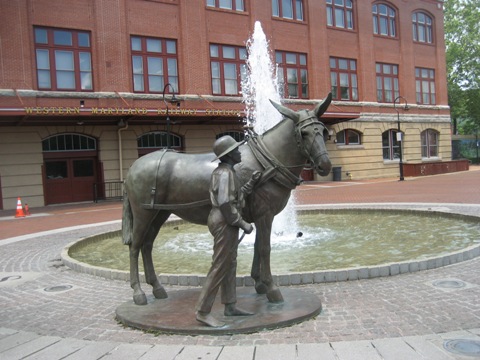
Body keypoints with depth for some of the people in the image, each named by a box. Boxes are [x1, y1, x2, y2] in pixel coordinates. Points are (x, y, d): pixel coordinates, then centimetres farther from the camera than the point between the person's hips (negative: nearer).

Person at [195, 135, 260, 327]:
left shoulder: (226, 172, 14)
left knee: (230, 265, 15)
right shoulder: (225, 173, -18)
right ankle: (202, 311, 0)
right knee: (219, 267, -6)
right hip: (224, 224, -11)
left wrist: (251, 182, 14)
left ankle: (230, 306, 25)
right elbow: (225, 205, -25)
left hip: (226, 224, 11)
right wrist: (243, 224, -18)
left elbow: (236, 196, 20)